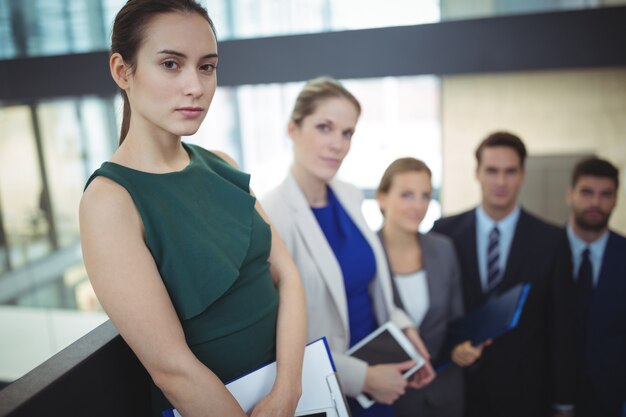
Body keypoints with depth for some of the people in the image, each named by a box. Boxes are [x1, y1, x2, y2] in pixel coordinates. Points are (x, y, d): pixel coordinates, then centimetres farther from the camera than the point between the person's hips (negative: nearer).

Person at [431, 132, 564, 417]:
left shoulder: (550, 240, -4)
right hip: (456, 385, 0)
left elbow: (557, 323, 0)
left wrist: (558, 393, 1)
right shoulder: (444, 232, -4)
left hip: (523, 390, 0)